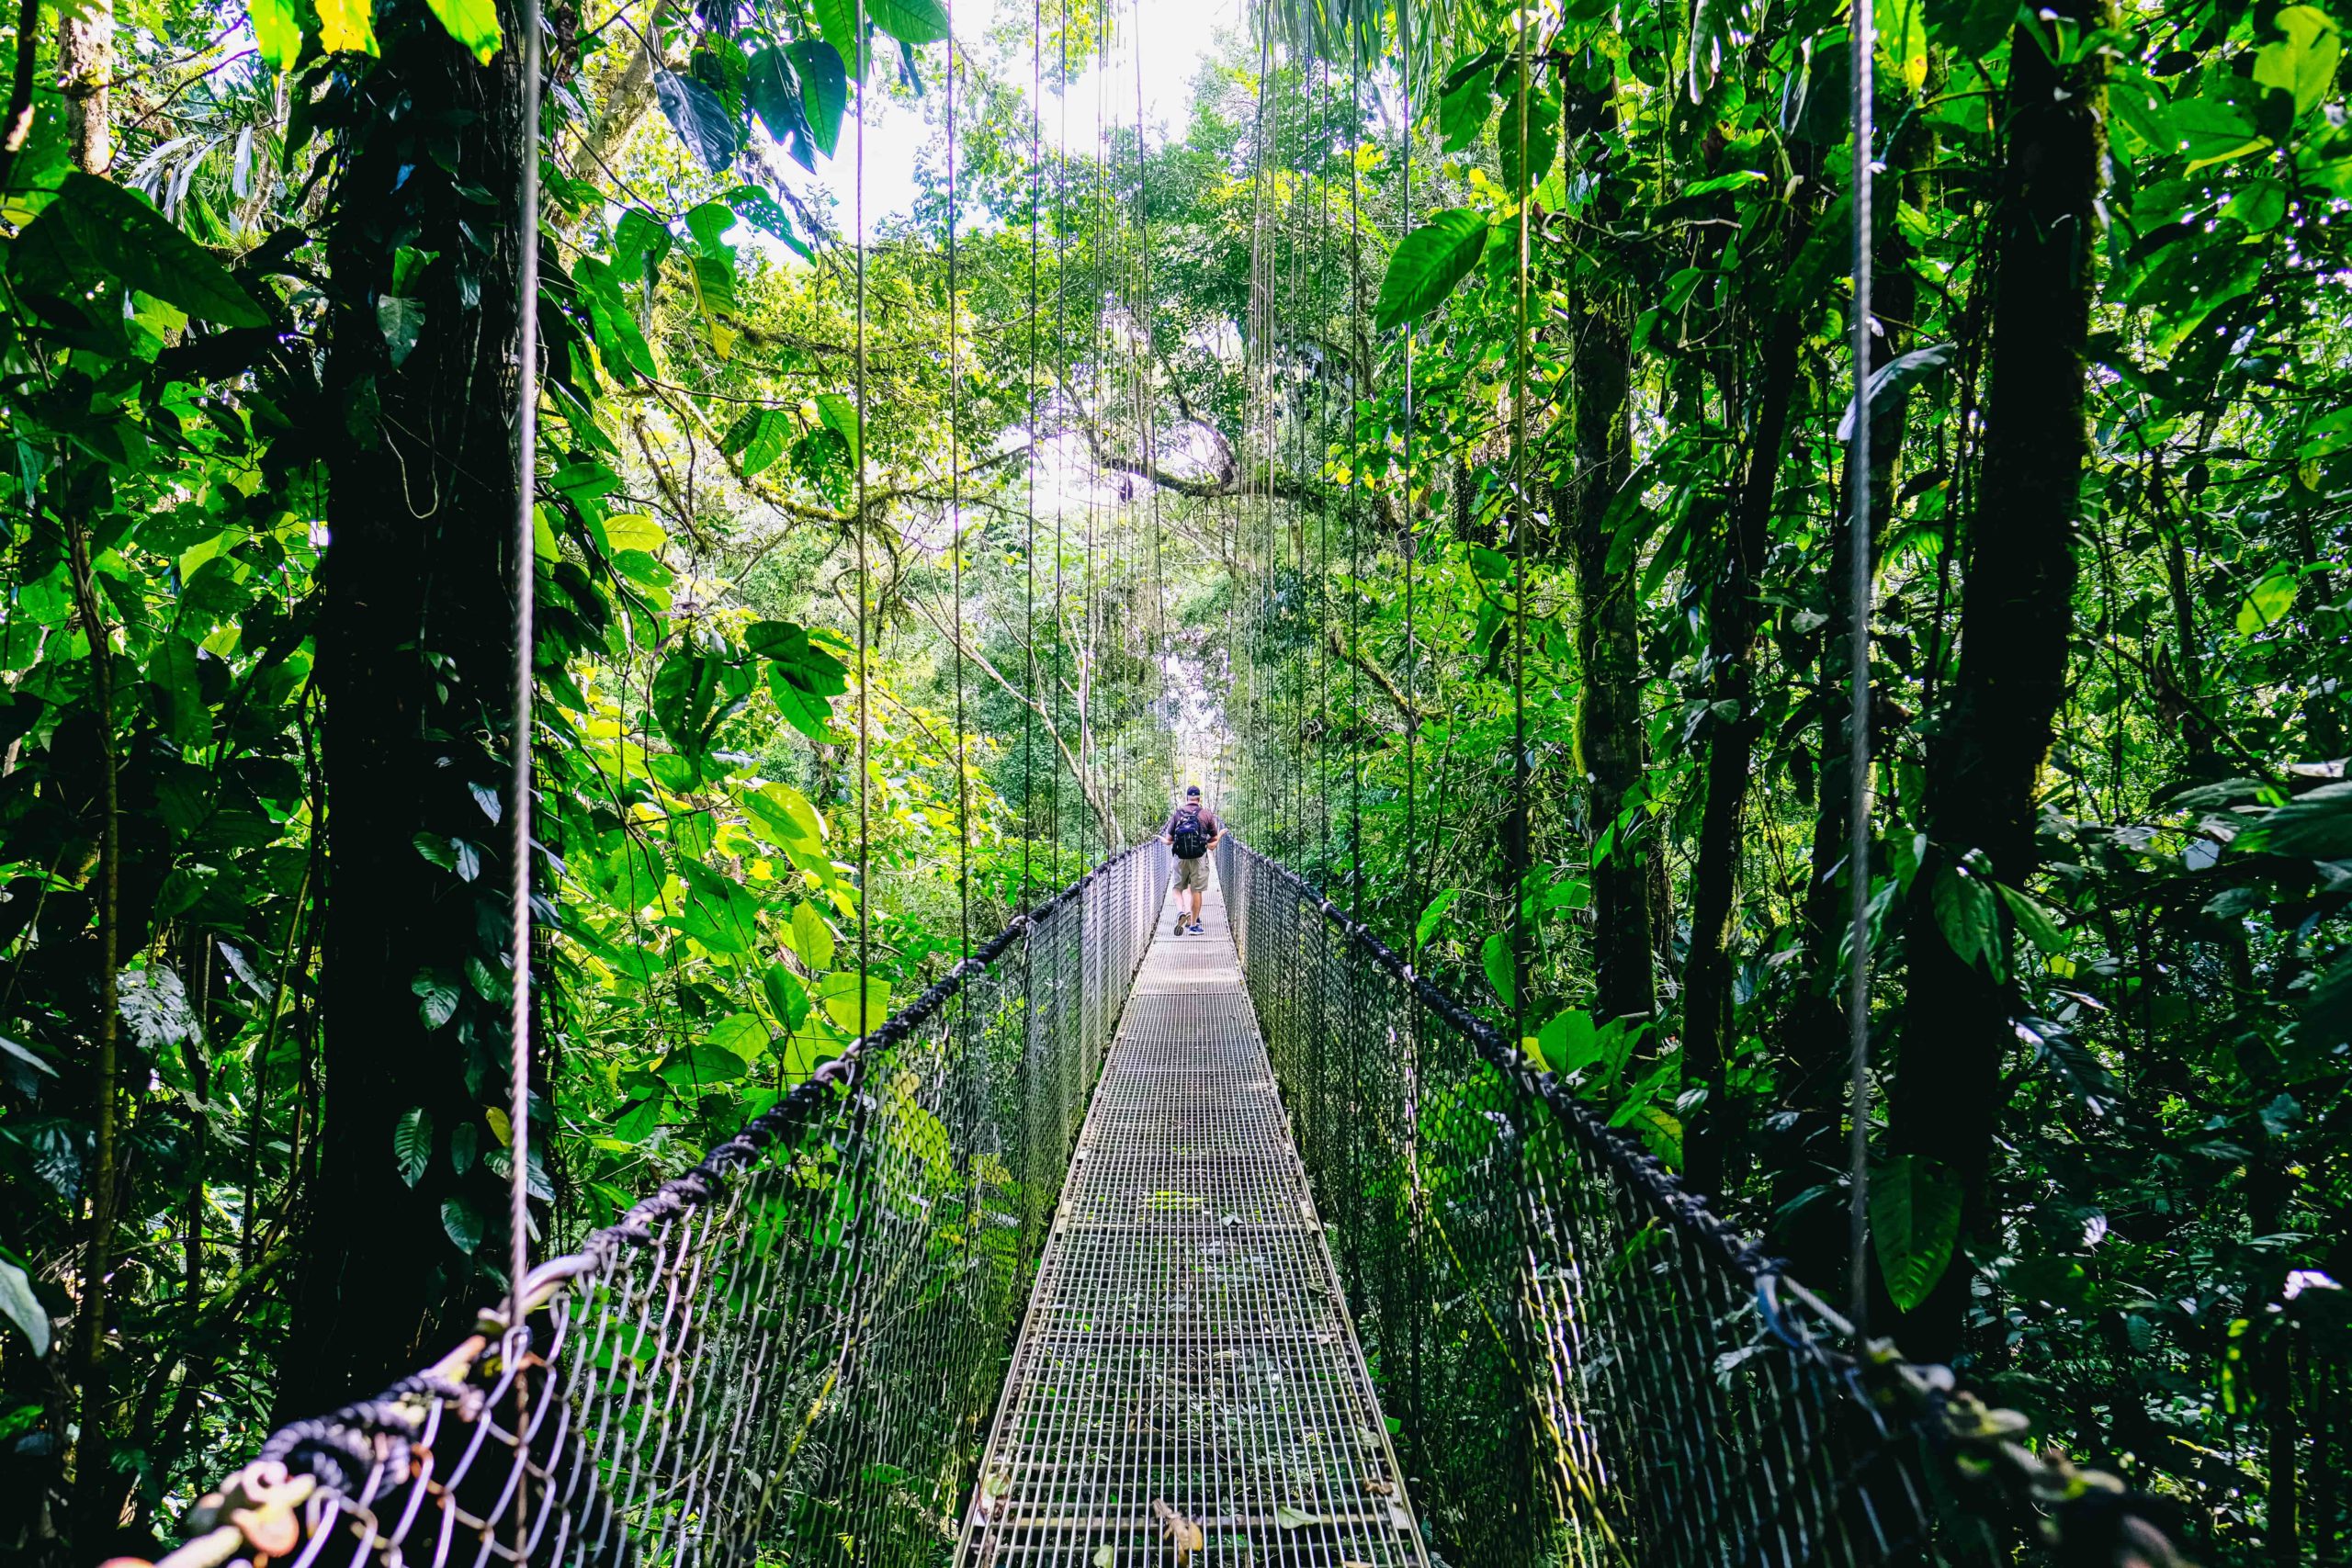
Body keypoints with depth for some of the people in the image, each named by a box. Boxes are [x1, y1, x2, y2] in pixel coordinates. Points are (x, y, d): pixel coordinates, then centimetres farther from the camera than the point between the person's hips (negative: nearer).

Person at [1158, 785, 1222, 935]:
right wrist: (1221, 834, 26)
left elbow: (1168, 840, 6)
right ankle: (1193, 924, 9)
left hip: (1180, 859, 1)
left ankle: (1180, 912, -13)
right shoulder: (1207, 814, -1)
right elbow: (1214, 839, 5)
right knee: (1196, 891, 6)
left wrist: (1161, 839, 28)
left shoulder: (1177, 814, 2)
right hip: (1199, 858, -1)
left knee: (1178, 888, 13)